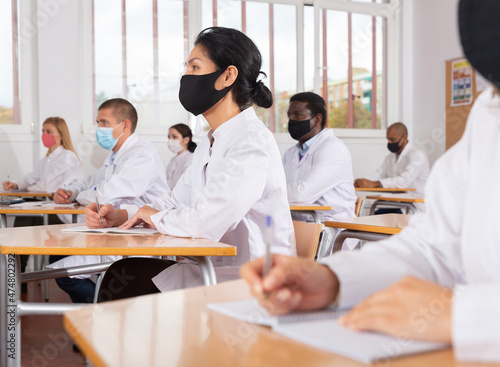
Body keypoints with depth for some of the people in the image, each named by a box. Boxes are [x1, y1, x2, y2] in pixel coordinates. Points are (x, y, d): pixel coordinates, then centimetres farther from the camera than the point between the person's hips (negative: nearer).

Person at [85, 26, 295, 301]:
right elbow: (174, 204, 20)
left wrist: (154, 216, -7)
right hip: (214, 271, 9)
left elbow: (203, 222, -28)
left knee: (125, 281, -11)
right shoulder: (210, 143, 15)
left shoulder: (252, 141, -18)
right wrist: (119, 217, 3)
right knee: (122, 271, -2)